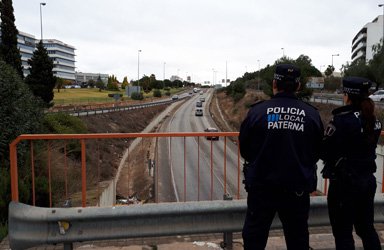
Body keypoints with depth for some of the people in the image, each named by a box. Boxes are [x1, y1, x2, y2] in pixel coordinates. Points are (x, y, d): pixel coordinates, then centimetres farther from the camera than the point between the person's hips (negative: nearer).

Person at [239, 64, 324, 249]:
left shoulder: (257, 111, -11)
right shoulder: (312, 114, -5)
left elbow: (244, 150, -3)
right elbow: (317, 152, 6)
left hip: (261, 186, -2)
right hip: (298, 189, 2)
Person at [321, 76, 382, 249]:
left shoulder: (341, 120, -19)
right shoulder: (374, 120, 4)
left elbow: (325, 152, -18)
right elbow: (370, 146, 11)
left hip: (344, 183, -7)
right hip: (368, 180, 7)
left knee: (343, 233, 6)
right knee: (367, 228, 22)